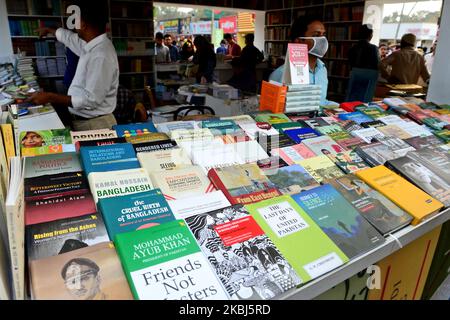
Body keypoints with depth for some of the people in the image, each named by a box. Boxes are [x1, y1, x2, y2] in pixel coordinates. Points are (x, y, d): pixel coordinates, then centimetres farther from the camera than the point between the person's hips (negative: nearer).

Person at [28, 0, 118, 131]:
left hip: (94, 125, -9)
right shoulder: (91, 45, 5)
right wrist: (48, 30, 46)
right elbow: (70, 38, 28)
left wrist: (50, 97, -21)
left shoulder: (101, 56, -24)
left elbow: (91, 99, -27)